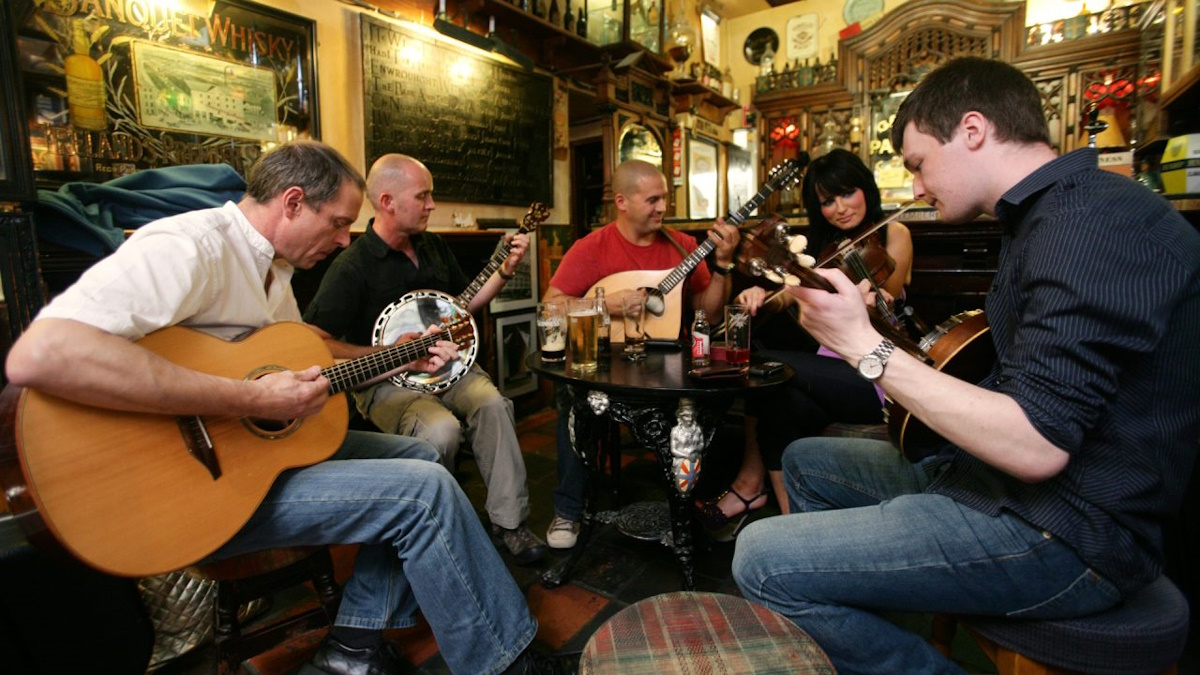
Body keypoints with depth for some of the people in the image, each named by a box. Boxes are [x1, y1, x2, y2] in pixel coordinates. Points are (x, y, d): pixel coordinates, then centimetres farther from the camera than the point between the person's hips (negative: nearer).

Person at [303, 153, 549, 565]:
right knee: (441, 429, -33)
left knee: (492, 403, -25)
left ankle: (508, 521, -15)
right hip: (385, 381, -5)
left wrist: (506, 270, 6)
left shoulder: (433, 246, 10)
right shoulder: (352, 267, -12)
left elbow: (464, 302, 19)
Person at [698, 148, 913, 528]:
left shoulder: (893, 234, -1)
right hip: (835, 371, 5)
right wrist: (762, 298, -22)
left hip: (876, 380, -5)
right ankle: (792, 518, -13)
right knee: (785, 407, -25)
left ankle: (749, 484, -10)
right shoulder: (824, 246, 15)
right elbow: (789, 298, 0)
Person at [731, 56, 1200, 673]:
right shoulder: (1048, 214, 13)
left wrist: (865, 346, -22)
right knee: (804, 461, 19)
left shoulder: (1091, 222, -20)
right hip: (999, 481, 11)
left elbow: (1036, 445, -27)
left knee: (763, 562, -21)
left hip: (1063, 532, -10)